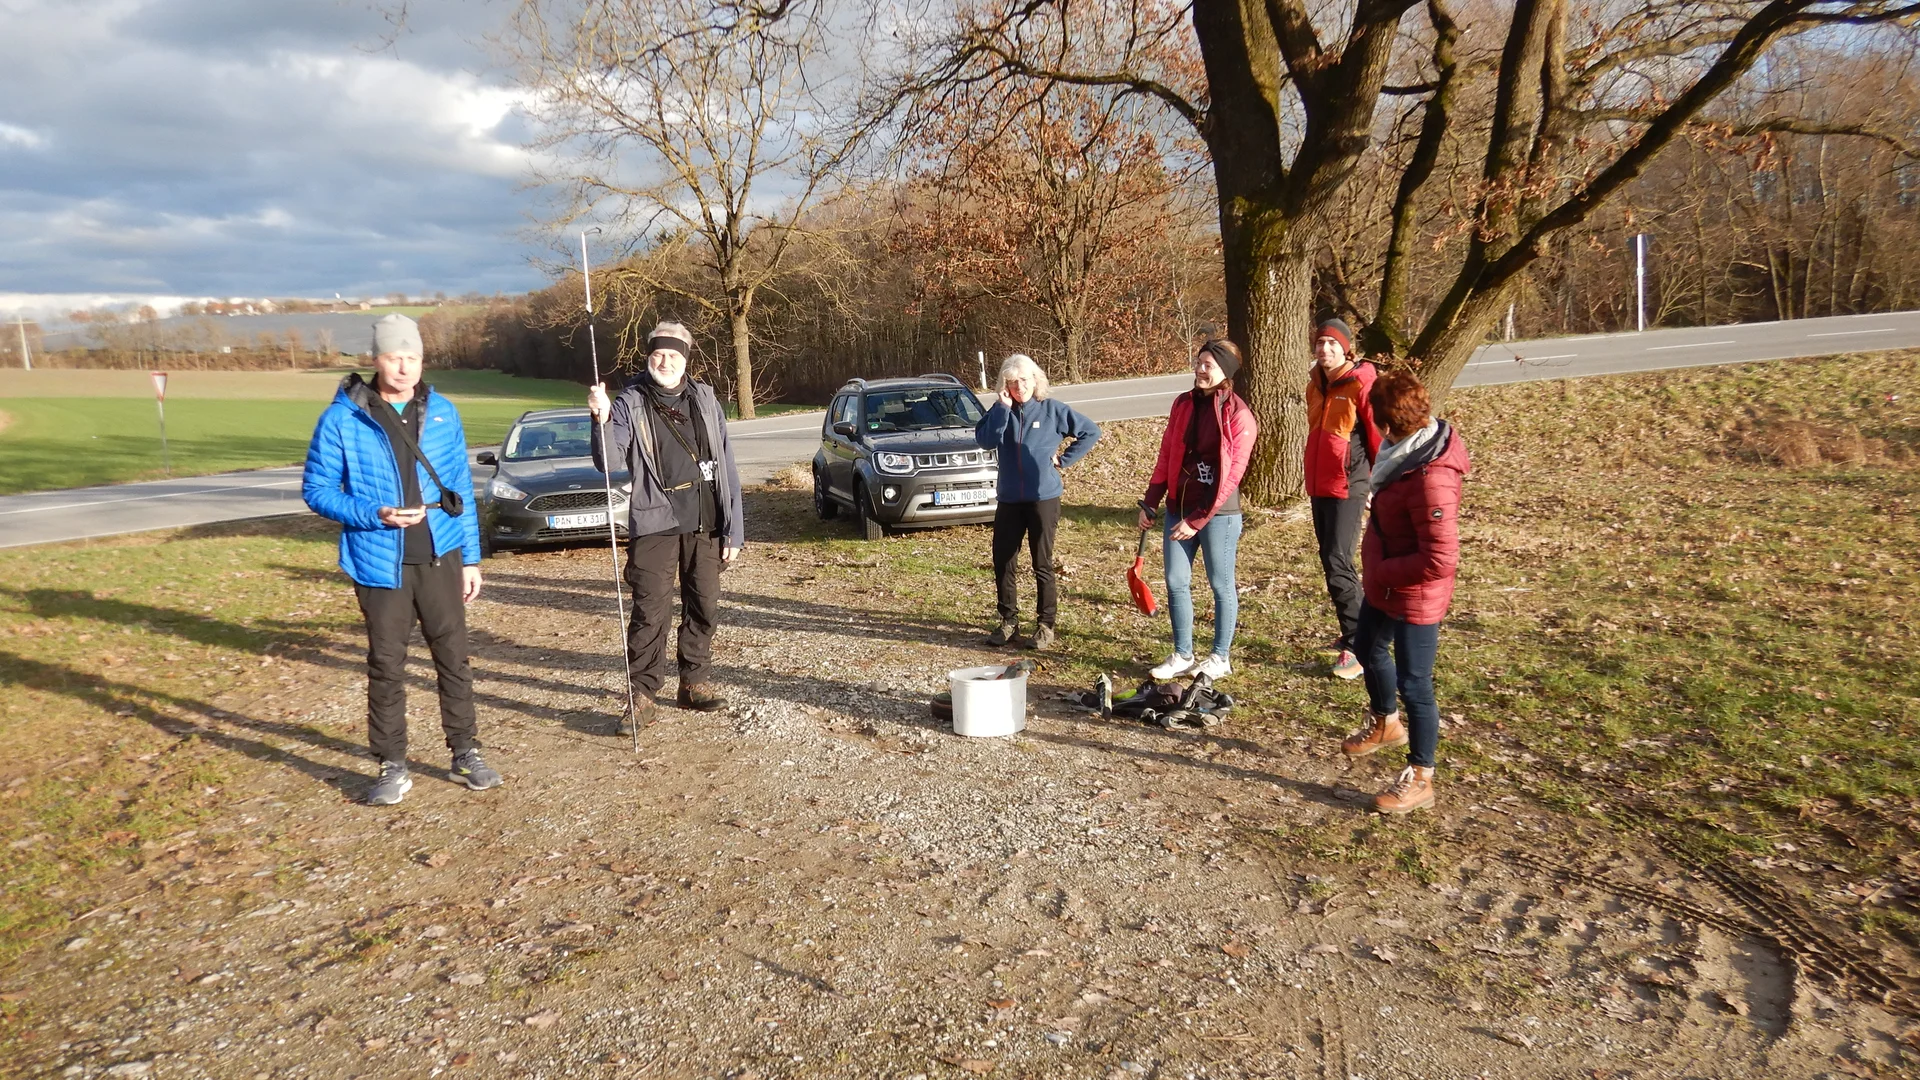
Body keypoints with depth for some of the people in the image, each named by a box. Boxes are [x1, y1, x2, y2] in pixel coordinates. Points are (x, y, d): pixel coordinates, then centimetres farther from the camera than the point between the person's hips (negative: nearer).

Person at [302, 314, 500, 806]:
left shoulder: (442, 413, 5)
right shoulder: (342, 419, -5)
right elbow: (316, 489, -1)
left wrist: (471, 558, 7)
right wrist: (375, 515, -17)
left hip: (439, 558, 2)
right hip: (380, 563, -2)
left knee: (453, 656, 7)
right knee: (387, 665, 7)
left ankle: (465, 752, 21)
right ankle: (392, 766, 20)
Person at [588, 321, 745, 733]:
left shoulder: (705, 399, 6)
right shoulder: (631, 403, -1)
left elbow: (726, 466, 7)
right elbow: (607, 461, -13)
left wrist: (734, 529, 3)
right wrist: (602, 419, -31)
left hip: (704, 526, 3)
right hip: (655, 526, -3)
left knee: (704, 607, 10)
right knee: (650, 613, -4)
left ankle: (694, 683, 26)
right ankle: (642, 696, 5)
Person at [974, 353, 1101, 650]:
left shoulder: (1053, 409, -4)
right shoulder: (1001, 411, 3)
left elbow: (1091, 432, 3)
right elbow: (985, 441, -14)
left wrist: (1064, 459, -2)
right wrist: (1002, 408, -18)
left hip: (1043, 498, -3)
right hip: (1008, 500, 3)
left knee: (1042, 564, 3)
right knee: (1002, 562, 5)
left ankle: (1045, 625, 15)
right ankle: (1008, 621, 20)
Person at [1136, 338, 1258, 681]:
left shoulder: (1239, 416, -11)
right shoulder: (1183, 404, 7)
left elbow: (1232, 474, -13)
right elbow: (1166, 456, 11)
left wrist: (1197, 521, -15)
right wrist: (1149, 503, 6)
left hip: (1218, 514, -6)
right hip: (1178, 508, 6)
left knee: (1221, 586, 7)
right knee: (1176, 582, 8)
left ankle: (1220, 658, 21)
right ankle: (1182, 656, 21)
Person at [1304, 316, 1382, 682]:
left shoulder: (1360, 384, -11)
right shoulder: (1316, 385, 11)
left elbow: (1379, 436, -11)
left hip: (1347, 488, -8)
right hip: (1318, 487, 8)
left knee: (1338, 564, -12)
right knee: (1331, 563, 13)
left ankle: (1358, 647, -5)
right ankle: (1350, 635, 26)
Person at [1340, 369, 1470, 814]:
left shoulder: (1431, 478, -31)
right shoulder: (1412, 448, -4)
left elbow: (1440, 560, -32)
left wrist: (1383, 571, -21)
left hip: (1414, 596, -10)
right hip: (1382, 586, 10)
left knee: (1413, 682, 3)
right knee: (1370, 648, 28)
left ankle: (1420, 779, 20)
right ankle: (1385, 724, 52)